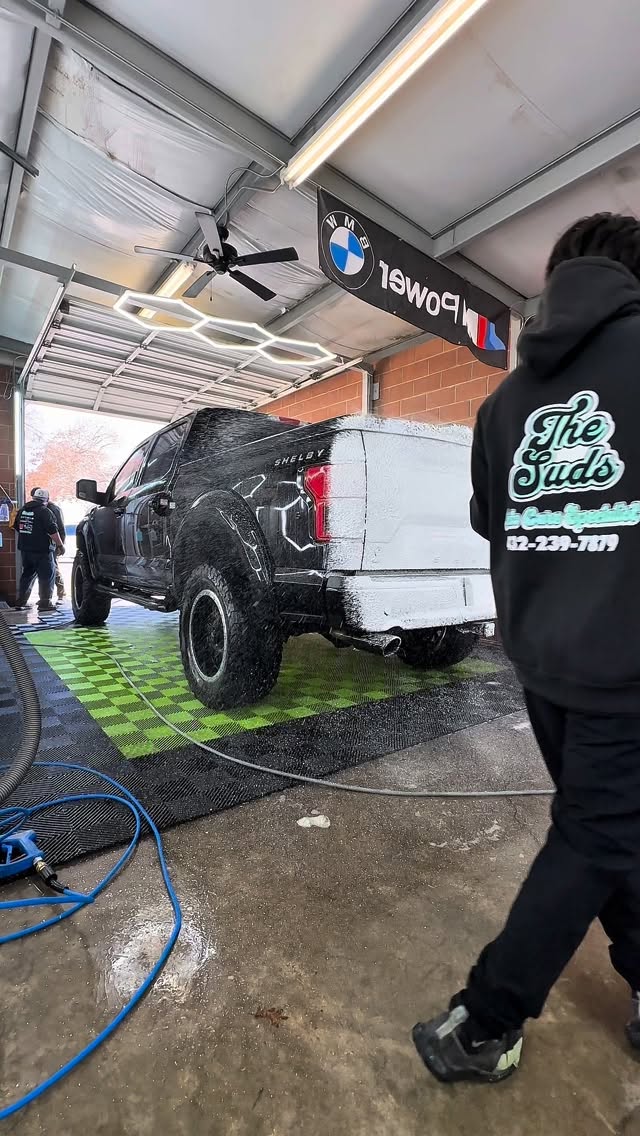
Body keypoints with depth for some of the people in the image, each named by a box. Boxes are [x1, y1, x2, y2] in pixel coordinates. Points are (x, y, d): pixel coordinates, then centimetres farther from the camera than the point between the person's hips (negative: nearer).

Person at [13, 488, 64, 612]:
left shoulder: (22, 510, 11)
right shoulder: (45, 512, -12)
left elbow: (17, 527, 21)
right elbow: (53, 531, -17)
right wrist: (60, 545, -9)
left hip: (25, 549, 7)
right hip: (42, 550, -7)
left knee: (27, 574, 18)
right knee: (47, 575, 0)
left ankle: (20, 602, 20)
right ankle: (45, 603, -1)